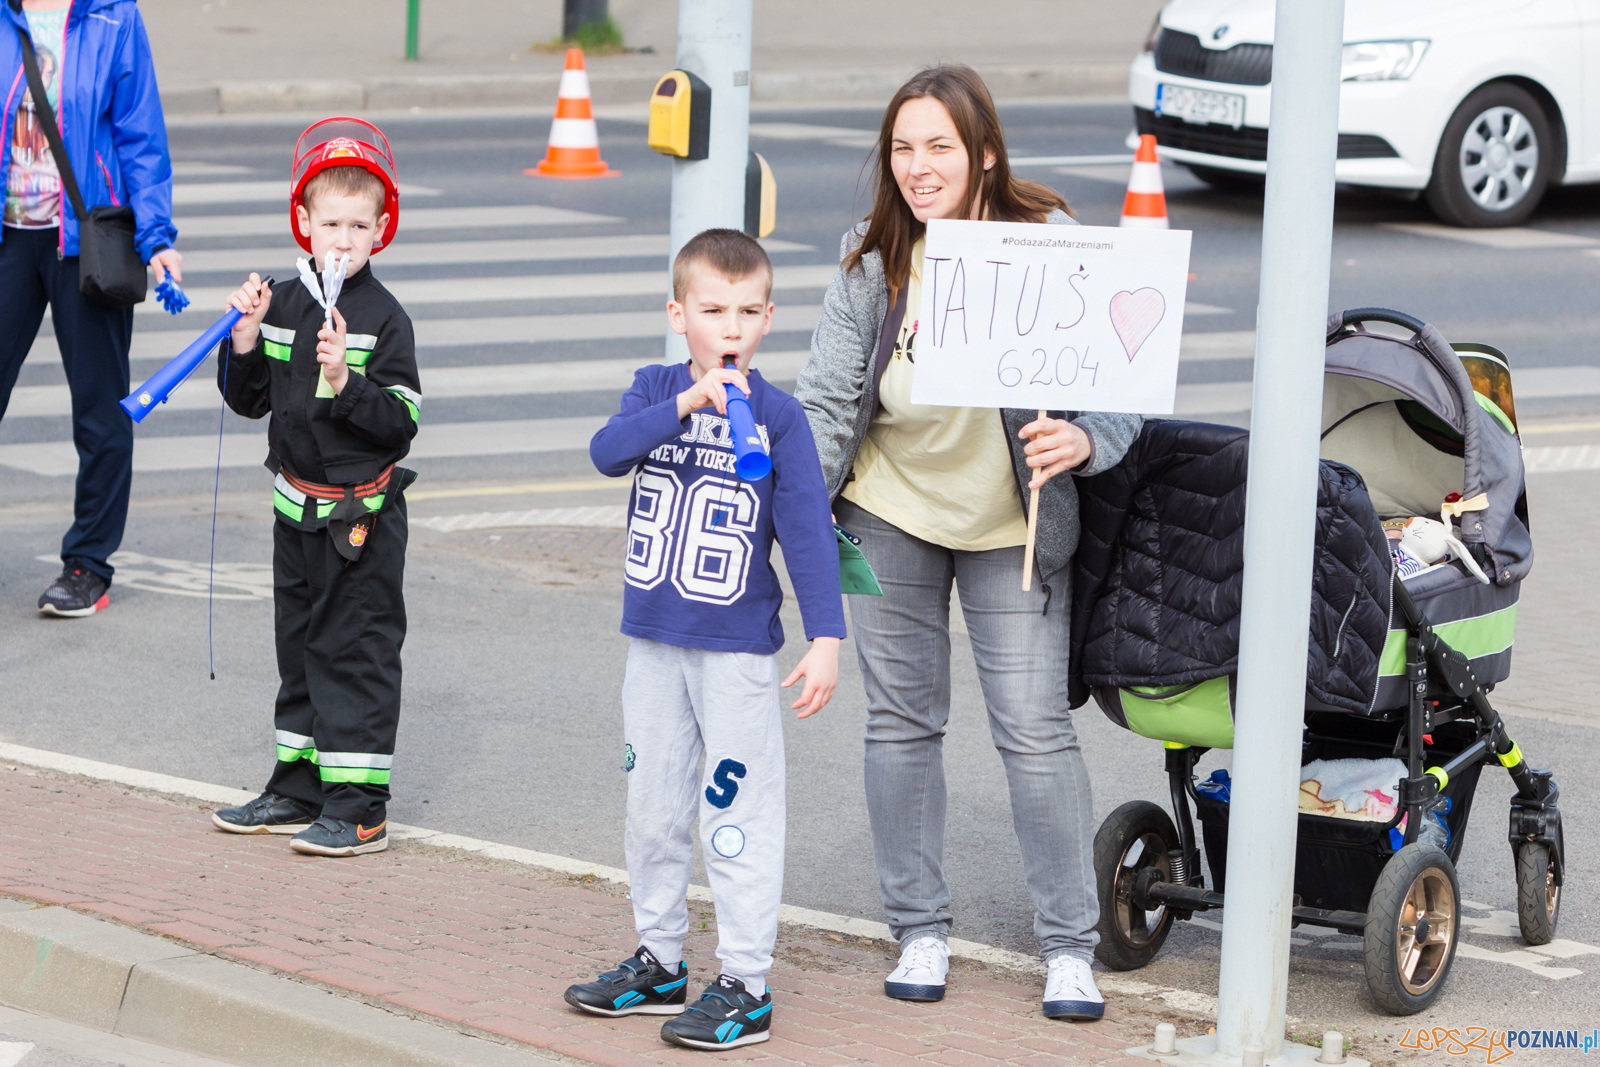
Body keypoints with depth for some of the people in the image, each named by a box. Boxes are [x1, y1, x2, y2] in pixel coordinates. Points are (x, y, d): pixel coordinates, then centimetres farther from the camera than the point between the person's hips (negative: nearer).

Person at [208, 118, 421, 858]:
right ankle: (298, 789, 25)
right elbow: (248, 400, 9)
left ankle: (359, 807, 2)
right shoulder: (283, 305, 5)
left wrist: (344, 379, -28)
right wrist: (246, 338, -6)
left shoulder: (383, 319, -12)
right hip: (297, 509, 6)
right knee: (299, 646, 15)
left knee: (356, 652, -3)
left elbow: (400, 422, -16)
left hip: (361, 514, -6)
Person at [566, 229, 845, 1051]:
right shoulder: (656, 390, 2)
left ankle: (746, 987, 2)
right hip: (654, 642, 5)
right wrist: (686, 405, -29)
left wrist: (826, 638, -16)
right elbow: (607, 452, -17)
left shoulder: (777, 415, -8)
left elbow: (809, 532, -9)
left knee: (738, 813, -4)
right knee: (652, 805, 15)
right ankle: (659, 961, 28)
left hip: (738, 649, -5)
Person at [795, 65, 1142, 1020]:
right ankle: (921, 931, 22)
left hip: (1011, 526, -3)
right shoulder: (872, 261, -7)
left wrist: (1084, 440, -34)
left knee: (1036, 729, -4)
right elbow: (830, 397, -8)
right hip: (891, 512, 3)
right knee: (903, 722, 9)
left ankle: (1071, 948, 6)